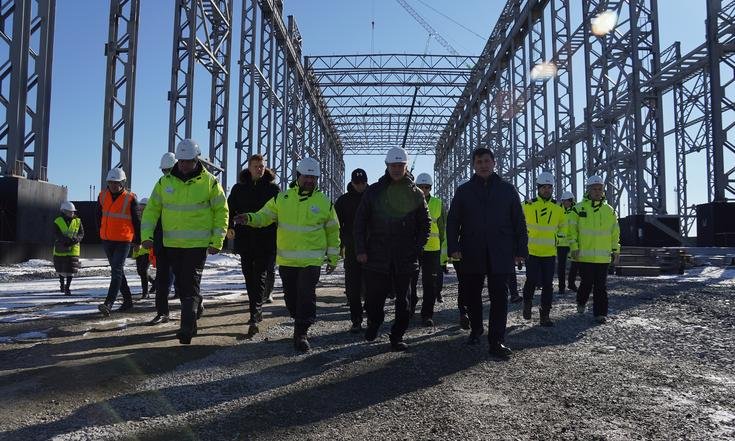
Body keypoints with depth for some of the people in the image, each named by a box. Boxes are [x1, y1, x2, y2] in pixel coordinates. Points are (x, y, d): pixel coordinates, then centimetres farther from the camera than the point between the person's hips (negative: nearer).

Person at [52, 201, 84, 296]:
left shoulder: (77, 221, 1)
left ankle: (67, 287, 5)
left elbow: (81, 234, -1)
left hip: (73, 249, 0)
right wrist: (67, 240, -28)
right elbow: (57, 235, -13)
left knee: (71, 270, -5)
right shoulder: (58, 222, -4)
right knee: (60, 269, 14)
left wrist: (76, 239, -23)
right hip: (60, 249, 0)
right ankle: (62, 282, 40)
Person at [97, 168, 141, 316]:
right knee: (117, 271, 13)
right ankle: (127, 301, 25)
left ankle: (108, 304, -19)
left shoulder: (130, 198, -10)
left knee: (116, 271, -14)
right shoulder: (103, 196, 4)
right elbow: (99, 216, 18)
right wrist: (101, 232, 21)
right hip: (107, 240, 6)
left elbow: (136, 221, -3)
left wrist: (137, 241, 2)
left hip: (124, 240, -6)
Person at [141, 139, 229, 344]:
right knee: (181, 283, 14)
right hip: (172, 243, 4)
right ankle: (195, 308, 38)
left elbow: (221, 211, -1)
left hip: (198, 243, -4)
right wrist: (146, 235, -4)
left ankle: (187, 327, -6)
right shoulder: (165, 182, 5)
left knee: (191, 284, -9)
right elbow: (152, 209, 8)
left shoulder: (209, 182, -4)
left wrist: (217, 241, -7)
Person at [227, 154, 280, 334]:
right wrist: (230, 226, -4)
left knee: (260, 276, -9)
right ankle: (257, 312, 26)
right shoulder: (239, 188, 9)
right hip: (245, 240, 4)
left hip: (266, 240, -4)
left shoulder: (273, 188, 2)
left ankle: (254, 317, -13)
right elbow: (230, 209, 13)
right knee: (249, 277, 11)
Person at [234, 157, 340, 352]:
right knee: (291, 296, 13)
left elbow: (333, 231, 8)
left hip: (312, 260, -2)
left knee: (306, 295, -11)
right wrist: (249, 218, -19)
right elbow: (264, 216, 4)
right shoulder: (282, 198, 5)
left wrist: (333, 258, 8)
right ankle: (300, 323, 36)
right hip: (286, 259, 3)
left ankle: (301, 334, -2)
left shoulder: (324, 202, 2)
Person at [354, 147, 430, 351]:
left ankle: (397, 336, 20)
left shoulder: (416, 194, 5)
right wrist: (361, 250, -4)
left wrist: (417, 249, -1)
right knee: (374, 297, 5)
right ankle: (374, 322, 34)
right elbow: (360, 221, 4)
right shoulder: (374, 191, 3)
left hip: (405, 258, 1)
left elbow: (425, 224, 10)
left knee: (403, 300, 6)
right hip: (376, 256, 0)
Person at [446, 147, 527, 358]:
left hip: (500, 254, -1)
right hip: (471, 254, 1)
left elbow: (519, 222, 8)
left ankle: (496, 341, 1)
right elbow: (453, 222, 5)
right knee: (471, 294, 11)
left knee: (499, 297, -4)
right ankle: (476, 329, 33)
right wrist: (453, 247, -6)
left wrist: (521, 250, 2)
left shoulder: (507, 190, 9)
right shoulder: (463, 191, 9)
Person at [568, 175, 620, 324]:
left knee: (601, 286, 3)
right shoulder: (579, 208, 0)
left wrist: (615, 250, 11)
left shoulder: (609, 210, 10)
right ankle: (581, 302, 32)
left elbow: (615, 232, 15)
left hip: (603, 256, 3)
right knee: (587, 283, 4)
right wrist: (574, 247, -8)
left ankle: (600, 313, 10)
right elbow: (572, 229, -1)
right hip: (584, 255, -2)